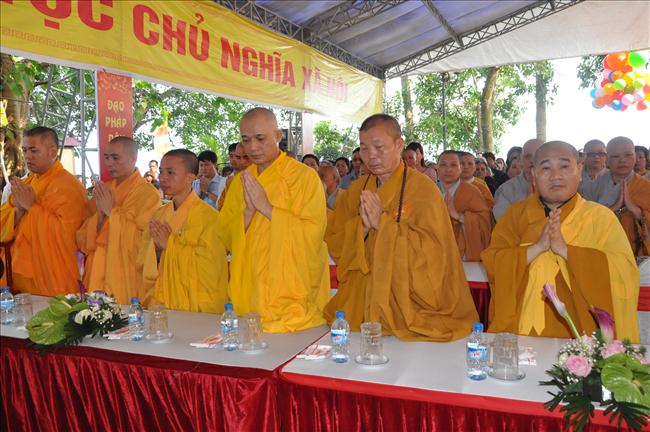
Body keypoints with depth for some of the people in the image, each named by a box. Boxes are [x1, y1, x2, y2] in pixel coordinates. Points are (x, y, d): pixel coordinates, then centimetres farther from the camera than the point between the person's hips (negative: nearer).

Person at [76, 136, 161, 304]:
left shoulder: (148, 194, -9)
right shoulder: (103, 189, 10)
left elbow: (137, 241, -19)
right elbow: (83, 238, 6)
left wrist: (112, 211, -14)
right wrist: (99, 214, -10)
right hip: (97, 275, 6)